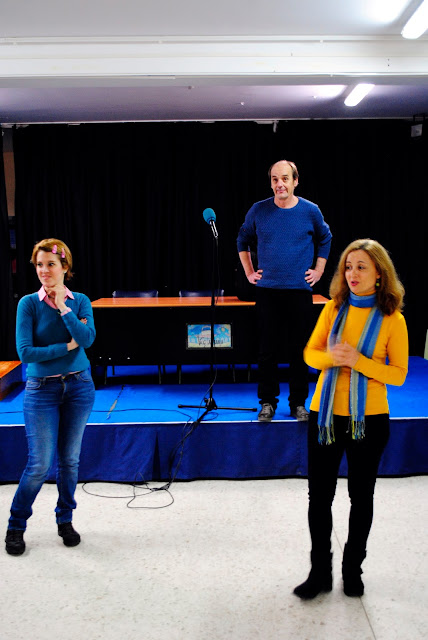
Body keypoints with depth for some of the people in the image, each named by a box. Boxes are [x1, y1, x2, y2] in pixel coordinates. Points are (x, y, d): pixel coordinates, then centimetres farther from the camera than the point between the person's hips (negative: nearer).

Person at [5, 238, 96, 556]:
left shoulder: (80, 301, 1)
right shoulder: (29, 303, -6)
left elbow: (88, 338, -15)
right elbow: (25, 351, -14)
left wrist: (64, 308, -18)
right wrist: (68, 346, -12)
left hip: (79, 387, 3)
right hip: (42, 390, -2)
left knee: (70, 459, 11)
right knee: (40, 464, -3)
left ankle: (65, 520, 29)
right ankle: (16, 525, 18)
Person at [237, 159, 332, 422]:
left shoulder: (310, 211, 1)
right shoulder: (258, 211, 0)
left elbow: (325, 239, 18)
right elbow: (243, 240, 16)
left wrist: (318, 271, 11)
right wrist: (249, 272, 10)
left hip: (300, 291, 0)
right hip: (267, 291, 0)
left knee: (300, 349, 5)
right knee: (268, 349, 3)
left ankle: (298, 402, 17)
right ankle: (268, 401, 15)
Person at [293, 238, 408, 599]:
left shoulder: (392, 320, -7)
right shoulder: (334, 309, 1)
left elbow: (399, 374, -7)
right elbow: (310, 353, 5)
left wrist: (359, 361, -22)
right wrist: (332, 357, -17)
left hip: (369, 420, -2)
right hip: (325, 415, 2)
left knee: (361, 497, 13)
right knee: (319, 496, 8)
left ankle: (353, 569, 33)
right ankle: (320, 572, 25)